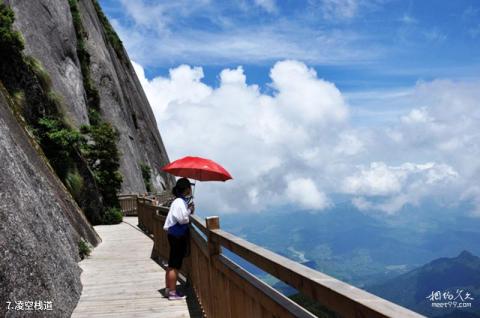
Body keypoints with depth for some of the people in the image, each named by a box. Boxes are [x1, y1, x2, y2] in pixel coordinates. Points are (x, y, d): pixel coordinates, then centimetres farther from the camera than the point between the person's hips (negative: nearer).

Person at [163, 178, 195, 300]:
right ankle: (172, 292, 5)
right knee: (175, 265, -3)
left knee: (172, 264, 16)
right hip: (178, 236, -10)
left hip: (175, 235, 10)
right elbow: (182, 219, -23)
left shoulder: (181, 201, 11)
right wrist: (190, 210, -9)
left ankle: (168, 289, 26)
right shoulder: (180, 202, -18)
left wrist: (190, 210, -2)